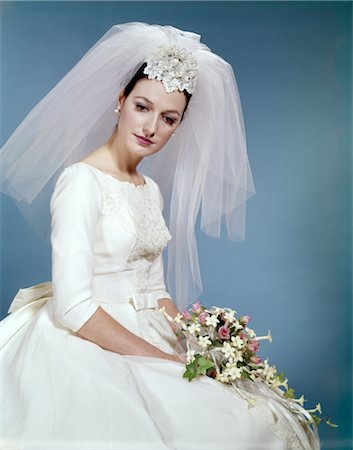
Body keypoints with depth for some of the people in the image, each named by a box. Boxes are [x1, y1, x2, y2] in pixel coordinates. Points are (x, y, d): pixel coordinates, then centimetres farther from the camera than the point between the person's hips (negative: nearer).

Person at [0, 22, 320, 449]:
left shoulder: (151, 190, 11)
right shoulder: (82, 181, -14)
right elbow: (74, 307, -19)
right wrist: (164, 360, -16)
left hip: (143, 336, 7)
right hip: (87, 347, -7)